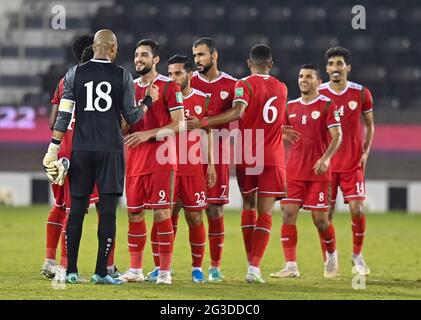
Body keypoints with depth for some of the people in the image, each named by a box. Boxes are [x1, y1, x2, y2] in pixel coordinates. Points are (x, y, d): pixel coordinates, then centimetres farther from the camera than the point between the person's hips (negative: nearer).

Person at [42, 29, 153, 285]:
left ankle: (71, 271, 6)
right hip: (111, 150, -2)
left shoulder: (75, 74, 3)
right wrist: (149, 102, 20)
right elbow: (131, 117, 2)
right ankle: (101, 272, -4)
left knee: (77, 210, 7)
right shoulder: (122, 76, -1)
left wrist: (53, 149, 2)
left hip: (81, 150, 2)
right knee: (108, 211, 0)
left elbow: (64, 115, 0)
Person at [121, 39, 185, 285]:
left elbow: (179, 125, -9)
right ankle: (135, 269, 13)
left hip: (161, 159, -6)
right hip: (135, 160, 6)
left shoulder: (169, 87, -4)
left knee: (162, 212, -8)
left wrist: (149, 134, -17)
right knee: (134, 212, 6)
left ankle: (164, 270, -5)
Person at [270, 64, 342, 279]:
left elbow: (337, 135, -12)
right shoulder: (291, 106, 12)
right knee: (288, 214, -7)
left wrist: (326, 158, -27)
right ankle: (290, 267, -6)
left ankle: (331, 255, 26)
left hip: (318, 172, -4)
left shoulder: (327, 106, -4)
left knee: (320, 219, -2)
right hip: (294, 171, 4)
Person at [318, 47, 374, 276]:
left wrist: (366, 152, 1)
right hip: (325, 163, 0)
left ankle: (357, 255, 13)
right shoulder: (319, 94, -1)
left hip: (353, 163, 0)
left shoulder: (361, 94, 0)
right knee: (326, 212, -1)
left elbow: (369, 124, 11)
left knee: (357, 209, -7)